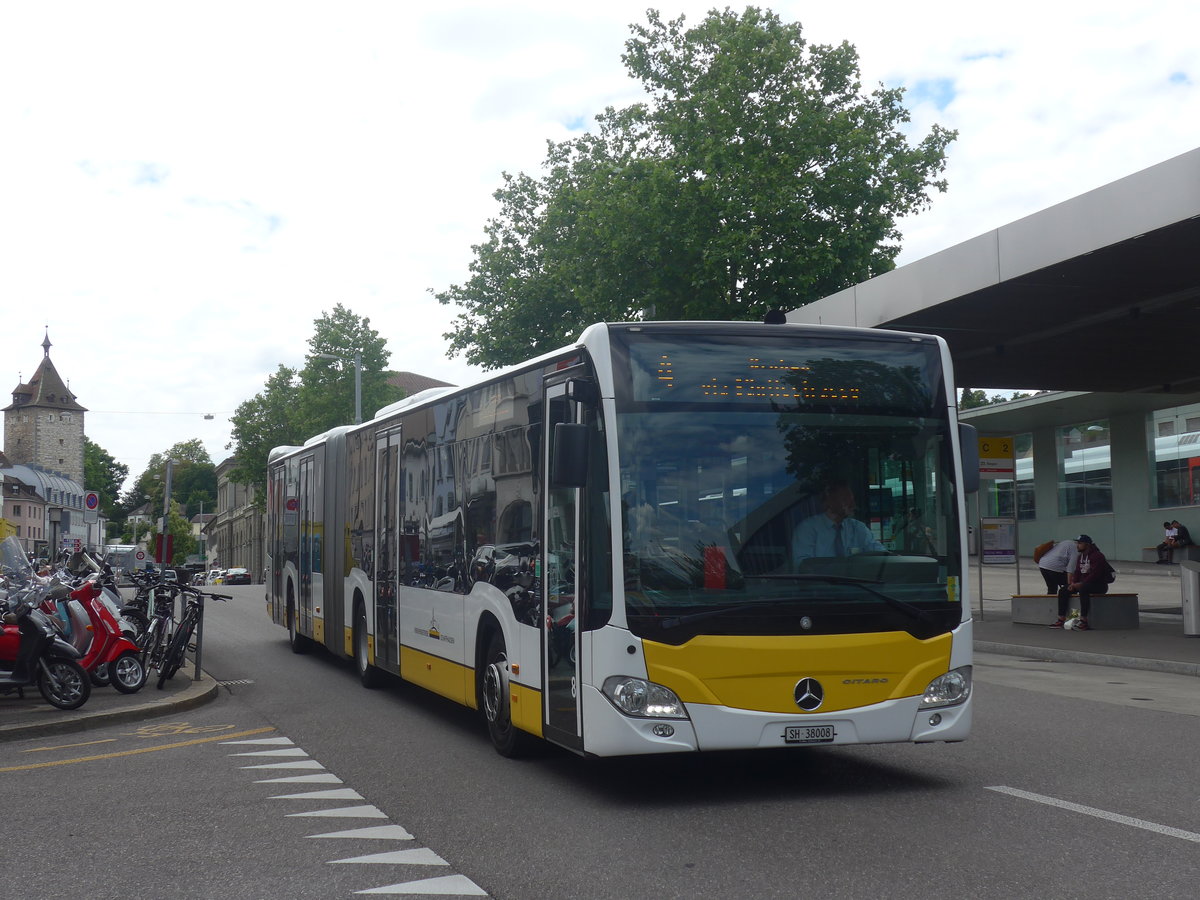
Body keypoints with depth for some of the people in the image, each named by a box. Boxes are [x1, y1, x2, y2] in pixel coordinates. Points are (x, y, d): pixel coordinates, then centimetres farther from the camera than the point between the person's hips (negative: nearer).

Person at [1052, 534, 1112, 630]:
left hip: (1099, 585, -9)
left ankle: (1083, 621, -38)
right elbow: (1077, 572, 14)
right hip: (1082, 583, 9)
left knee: (1083, 589, -39)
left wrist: (1081, 584, -26)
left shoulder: (1097, 556, -15)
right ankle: (1061, 620, -9)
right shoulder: (1080, 557, 14)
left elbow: (1095, 574, -24)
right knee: (1063, 591, -4)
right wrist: (1073, 583, -6)